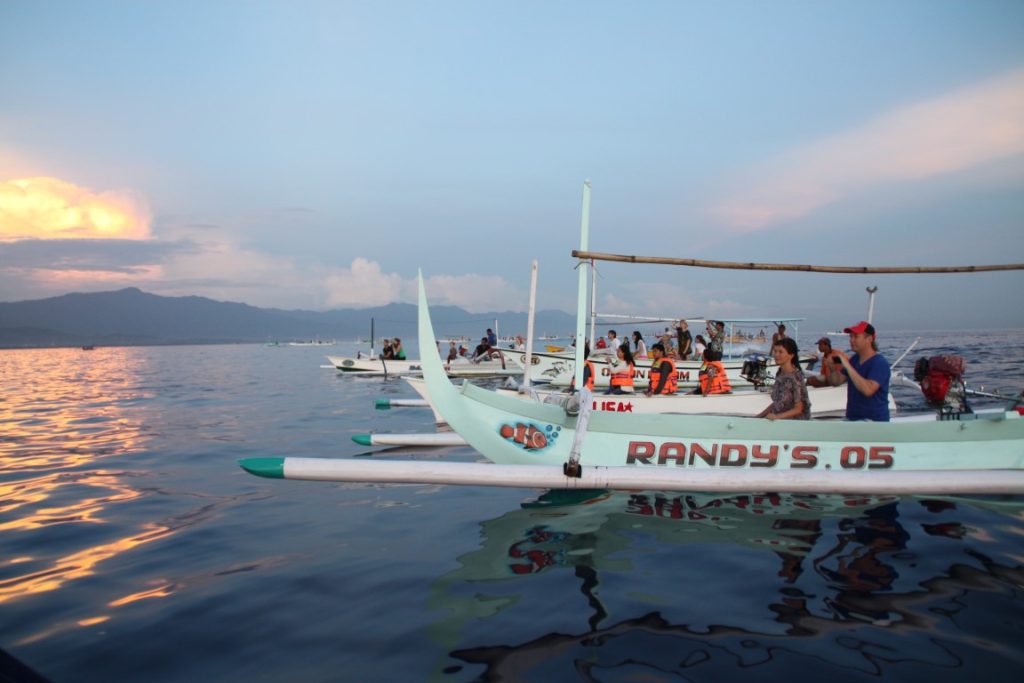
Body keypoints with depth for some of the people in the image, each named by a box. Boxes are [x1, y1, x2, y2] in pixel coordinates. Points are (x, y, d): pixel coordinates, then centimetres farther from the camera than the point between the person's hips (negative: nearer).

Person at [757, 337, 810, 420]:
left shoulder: (795, 377, -14)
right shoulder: (780, 373, 6)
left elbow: (798, 409, -11)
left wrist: (777, 416, -21)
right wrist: (759, 416, 7)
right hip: (778, 421, 6)